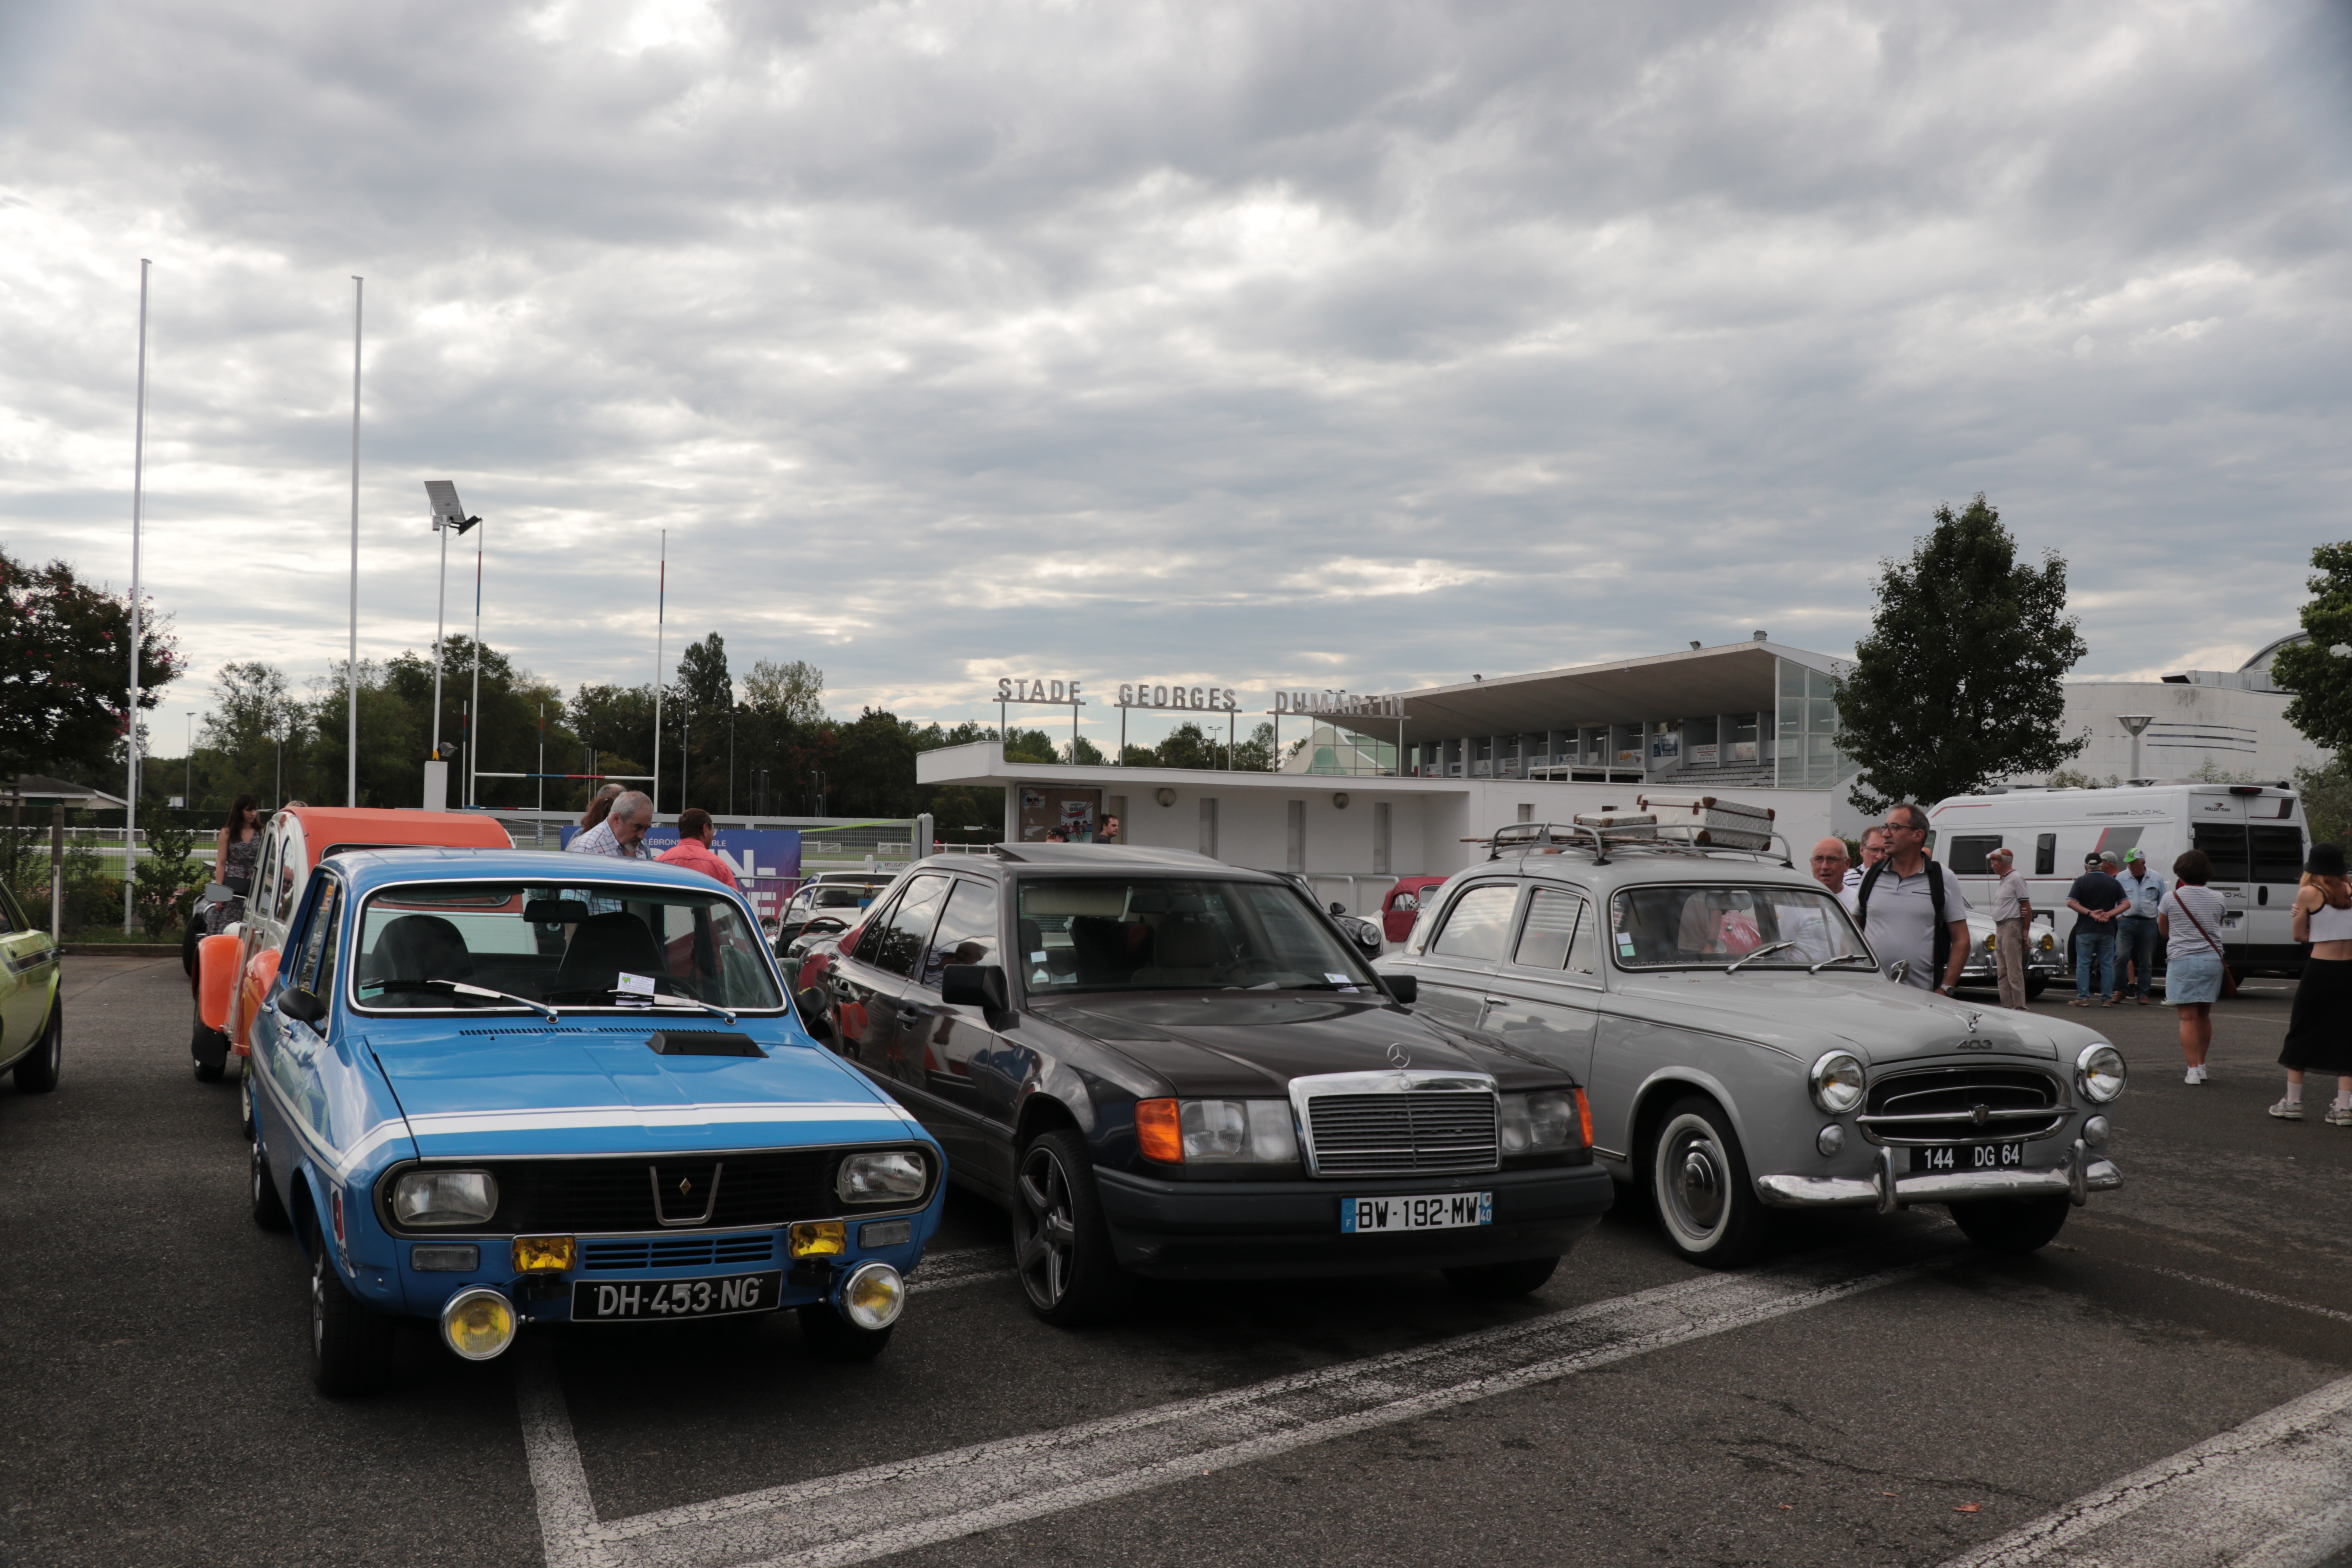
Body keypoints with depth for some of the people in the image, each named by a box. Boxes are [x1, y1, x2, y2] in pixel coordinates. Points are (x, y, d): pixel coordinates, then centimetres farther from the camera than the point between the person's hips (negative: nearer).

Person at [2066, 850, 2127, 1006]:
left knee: (2083, 964, 3)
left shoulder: (2082, 881, -3)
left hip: (2085, 929, -2)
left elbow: (2071, 903, -12)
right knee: (2107, 965, 9)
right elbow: (2124, 904, 0)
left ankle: (2083, 998, 0)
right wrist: (2109, 914, -9)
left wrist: (2090, 913, -12)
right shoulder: (2114, 883, 5)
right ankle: (2108, 998, 9)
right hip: (2107, 930, 2)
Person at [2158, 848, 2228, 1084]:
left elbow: (2164, 931, 8)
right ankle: (2201, 1066, 24)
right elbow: (2217, 927, 18)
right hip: (2212, 959, 4)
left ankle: (2193, 1070, -9)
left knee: (2188, 1017, -3)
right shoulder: (2217, 899, 4)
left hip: (2182, 960, -4)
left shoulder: (2171, 899, -5)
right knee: (2204, 1015, 15)